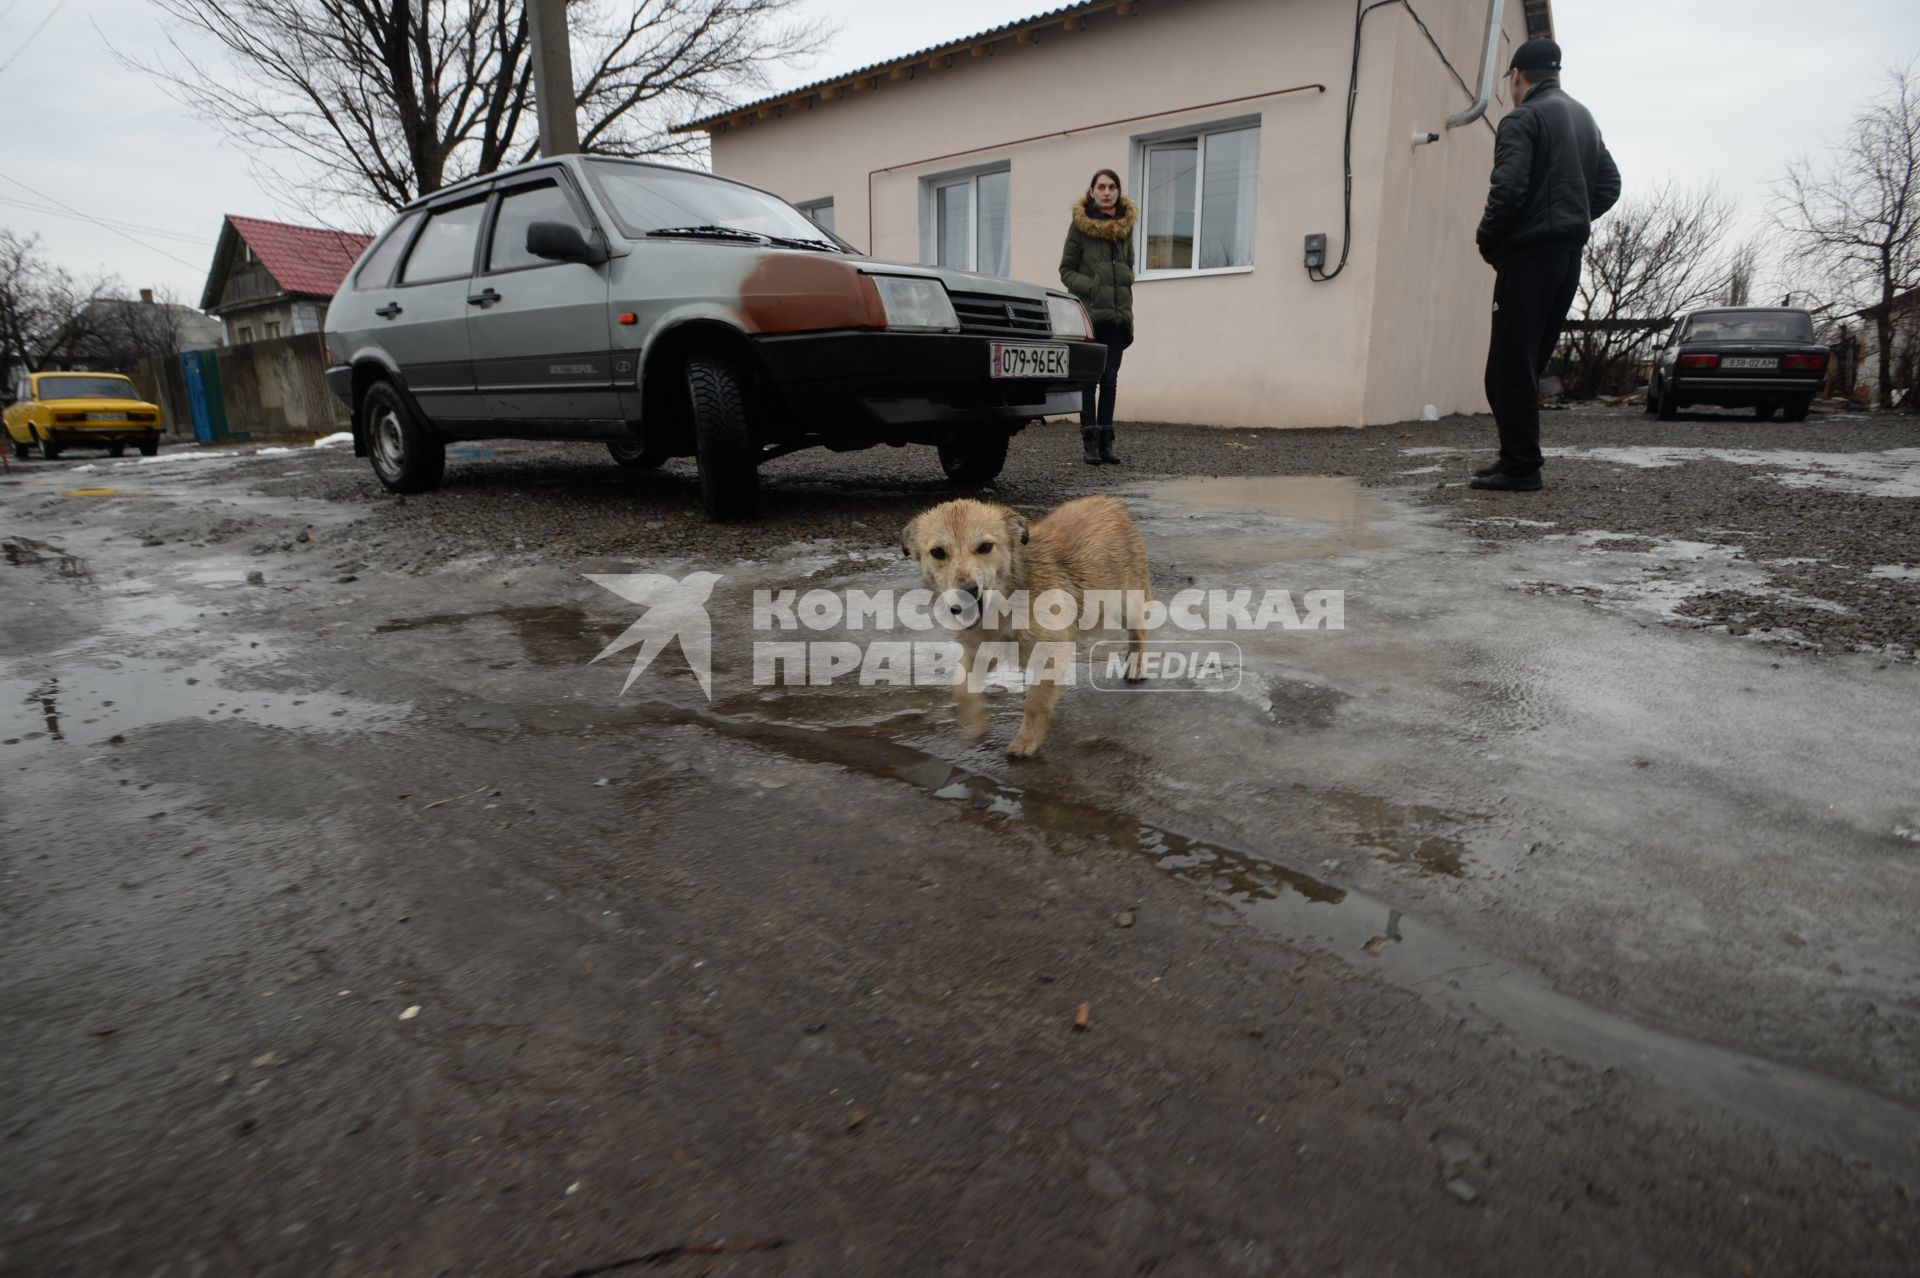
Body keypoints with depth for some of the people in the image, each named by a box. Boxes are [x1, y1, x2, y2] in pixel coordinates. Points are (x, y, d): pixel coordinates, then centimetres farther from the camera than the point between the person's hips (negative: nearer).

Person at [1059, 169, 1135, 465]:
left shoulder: (1126, 224, 12)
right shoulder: (1080, 224, -1)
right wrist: (1091, 287, -14)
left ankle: (1106, 442, 9)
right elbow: (1066, 270, 0)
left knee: (1110, 380, 5)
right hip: (1090, 314, -4)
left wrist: (1126, 279, 4)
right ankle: (1091, 443, -1)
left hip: (1118, 315, 4)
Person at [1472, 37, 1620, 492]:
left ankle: (1520, 467, -10)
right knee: (1529, 363, 12)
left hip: (1530, 254, -8)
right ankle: (1518, 459, 12)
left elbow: (1508, 190, -18)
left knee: (1509, 366, -8)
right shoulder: (1584, 118, 21)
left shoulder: (1522, 119, -7)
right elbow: (1608, 186, 20)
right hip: (1570, 254, 8)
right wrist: (1573, 219, 20)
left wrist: (1487, 240, -5)